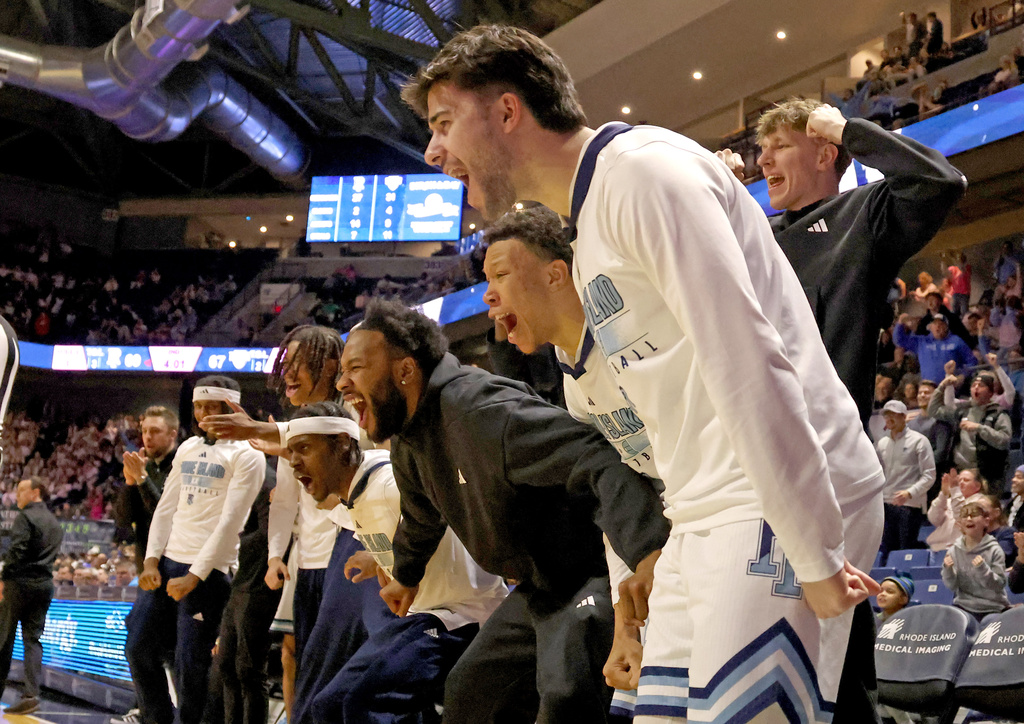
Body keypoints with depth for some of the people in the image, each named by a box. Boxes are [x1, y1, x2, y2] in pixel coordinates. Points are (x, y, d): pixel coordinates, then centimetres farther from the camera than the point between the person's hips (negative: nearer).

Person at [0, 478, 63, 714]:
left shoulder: (25, 516, -7)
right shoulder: (55, 523, 17)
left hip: (20, 582, -6)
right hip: (45, 584, 7)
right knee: (33, 638, 4)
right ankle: (31, 694, -5)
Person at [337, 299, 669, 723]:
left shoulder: (479, 408, -26)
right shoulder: (406, 445, 7)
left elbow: (597, 461, -38)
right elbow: (421, 517, 31)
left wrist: (648, 552, -52)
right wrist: (406, 576, 48)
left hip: (586, 574, -10)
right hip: (536, 589, 10)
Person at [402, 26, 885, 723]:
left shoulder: (642, 167, -10)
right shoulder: (589, 236, 21)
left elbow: (747, 363, -19)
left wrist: (815, 556, -20)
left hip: (790, 502, -9)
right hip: (705, 522, 9)